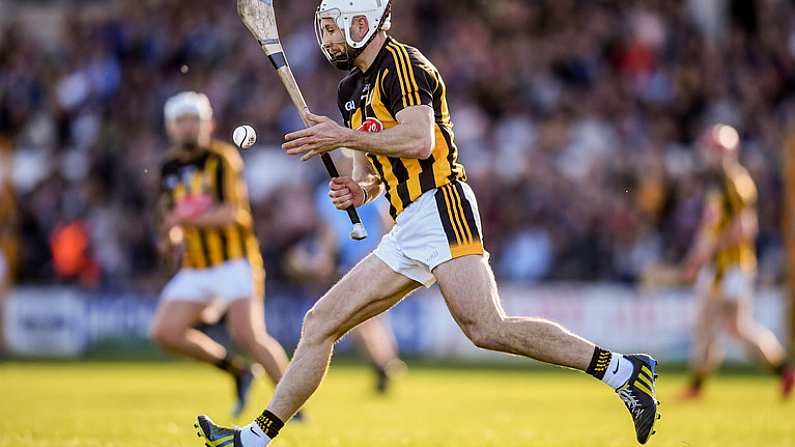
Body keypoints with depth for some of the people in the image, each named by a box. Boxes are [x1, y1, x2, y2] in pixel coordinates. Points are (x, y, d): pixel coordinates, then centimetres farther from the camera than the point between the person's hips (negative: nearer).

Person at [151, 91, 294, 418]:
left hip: (234, 263, -7)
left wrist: (185, 220, -20)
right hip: (195, 268, 7)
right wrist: (170, 239, 3)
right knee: (164, 333, -9)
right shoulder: (170, 168, 11)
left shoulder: (223, 159, -9)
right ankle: (238, 371, 8)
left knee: (247, 336, -21)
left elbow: (230, 214, -19)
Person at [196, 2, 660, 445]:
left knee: (488, 329, -22)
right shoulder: (353, 88, 23)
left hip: (439, 208, -9)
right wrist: (358, 190, 6)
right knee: (320, 323, 5)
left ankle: (624, 370, -17)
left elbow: (419, 140, -20)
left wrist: (343, 137, -13)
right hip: (407, 232, 9)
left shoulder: (403, 64, -6)